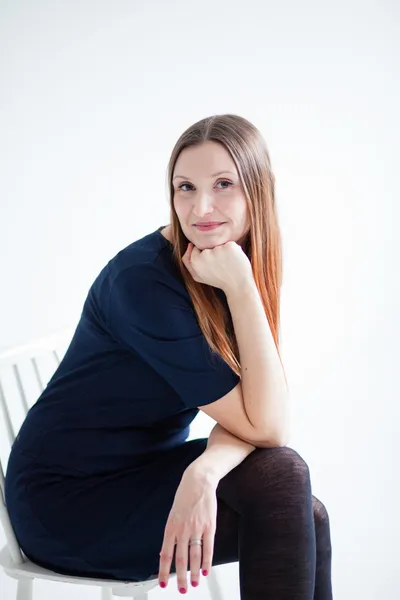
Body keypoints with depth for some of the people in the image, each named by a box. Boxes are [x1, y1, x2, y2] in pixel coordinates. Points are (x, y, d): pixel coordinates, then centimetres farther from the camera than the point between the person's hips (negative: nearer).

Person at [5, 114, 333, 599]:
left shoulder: (241, 268, -2)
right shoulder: (144, 281, -25)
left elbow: (241, 416, -11)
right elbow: (266, 427, -25)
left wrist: (203, 472, -32)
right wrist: (240, 287, -29)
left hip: (144, 468, 7)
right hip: (68, 498, -7)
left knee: (308, 519, -14)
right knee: (279, 477, -21)